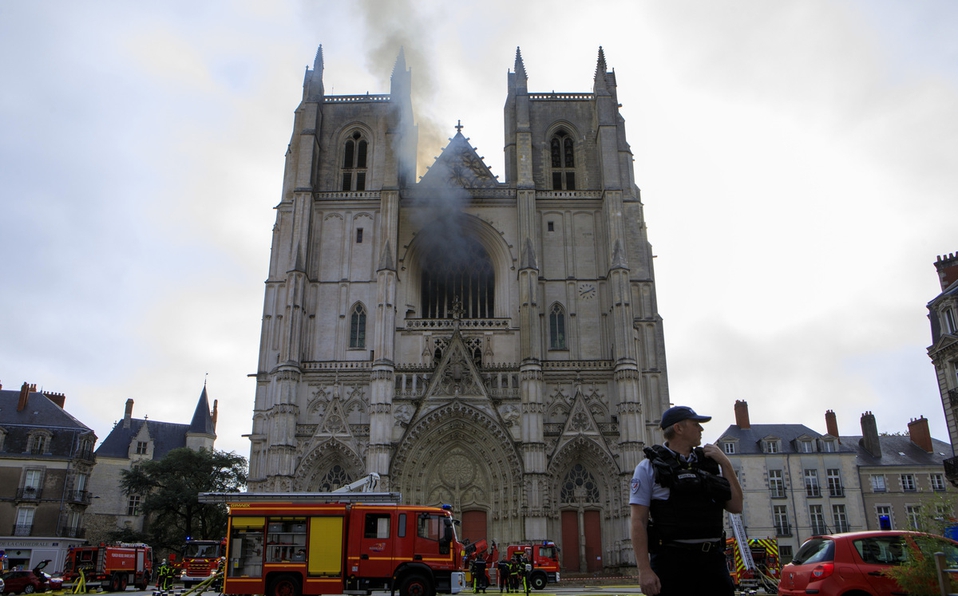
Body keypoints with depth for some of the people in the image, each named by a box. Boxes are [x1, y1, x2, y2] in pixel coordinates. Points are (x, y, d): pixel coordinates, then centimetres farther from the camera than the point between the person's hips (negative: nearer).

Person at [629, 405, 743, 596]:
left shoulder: (710, 464, 14)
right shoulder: (649, 467, -1)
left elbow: (736, 507, 9)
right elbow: (638, 522, -6)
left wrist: (726, 464, 4)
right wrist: (645, 570, -14)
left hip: (713, 559, 5)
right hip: (672, 560, -4)